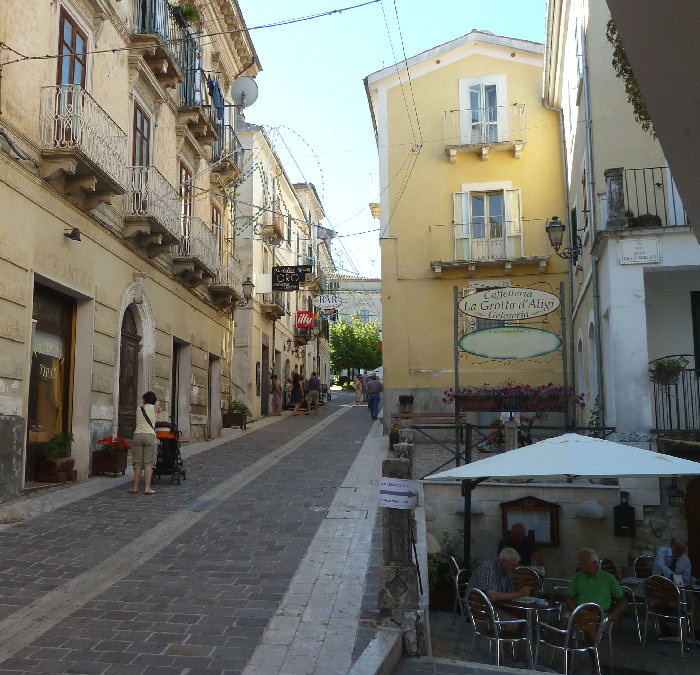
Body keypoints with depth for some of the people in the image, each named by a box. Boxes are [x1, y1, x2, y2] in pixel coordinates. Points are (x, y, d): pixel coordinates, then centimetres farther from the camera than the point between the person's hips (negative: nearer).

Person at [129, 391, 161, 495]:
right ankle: (147, 488, -9)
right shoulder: (154, 407, 9)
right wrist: (155, 402, 47)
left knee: (138, 463, 6)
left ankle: (135, 488, 6)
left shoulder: (138, 409, 13)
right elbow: (161, 410, 30)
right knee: (148, 463, -3)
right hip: (150, 435, -2)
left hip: (137, 435, 2)